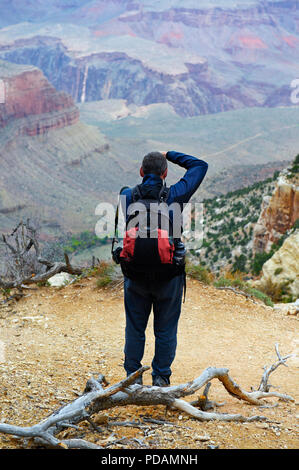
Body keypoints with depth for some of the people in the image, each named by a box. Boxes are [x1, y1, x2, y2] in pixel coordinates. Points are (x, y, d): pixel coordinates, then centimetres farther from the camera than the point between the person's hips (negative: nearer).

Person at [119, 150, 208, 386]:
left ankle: (133, 376, 22)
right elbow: (200, 166, 2)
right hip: (168, 275, -2)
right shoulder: (174, 196, -11)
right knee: (165, 330, 12)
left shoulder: (128, 196, -7)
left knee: (135, 328, 14)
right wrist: (170, 155, 10)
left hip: (135, 274, 2)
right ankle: (161, 378, 19)